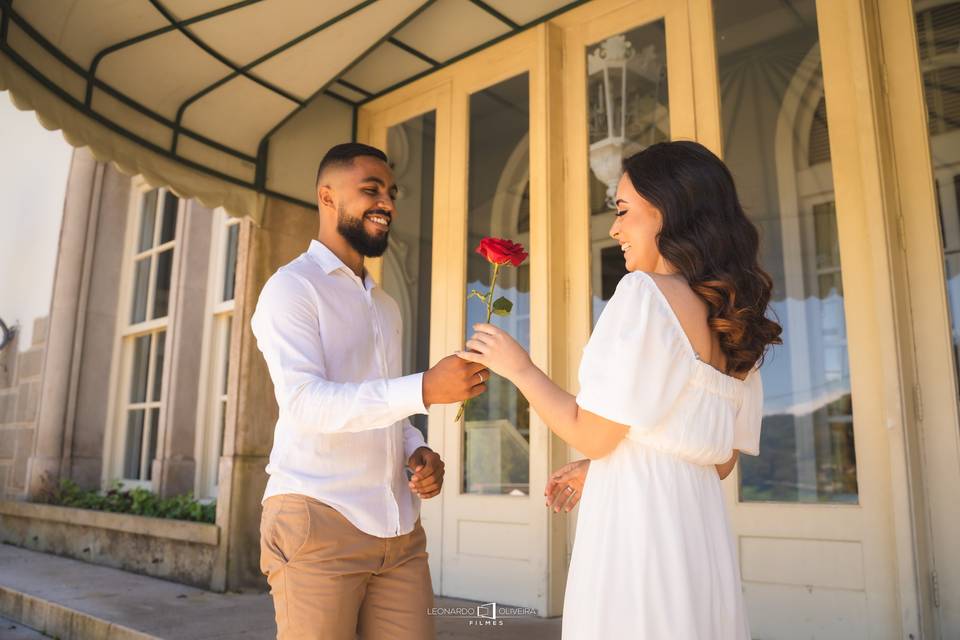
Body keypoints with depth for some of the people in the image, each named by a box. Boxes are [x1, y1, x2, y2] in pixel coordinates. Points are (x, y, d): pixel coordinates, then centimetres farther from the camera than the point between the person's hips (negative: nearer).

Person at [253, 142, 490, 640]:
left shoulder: (386, 307, 21)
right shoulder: (291, 287, -4)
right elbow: (304, 402, -18)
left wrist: (417, 451, 2)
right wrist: (424, 389, -27)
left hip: (398, 528, 7)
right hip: (317, 522, -6)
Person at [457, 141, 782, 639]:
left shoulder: (646, 292, -12)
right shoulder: (732, 322, 11)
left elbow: (593, 434, -14)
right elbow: (720, 460, 14)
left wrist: (518, 367, 0)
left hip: (637, 518, -8)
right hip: (699, 523, 8)